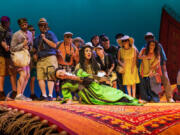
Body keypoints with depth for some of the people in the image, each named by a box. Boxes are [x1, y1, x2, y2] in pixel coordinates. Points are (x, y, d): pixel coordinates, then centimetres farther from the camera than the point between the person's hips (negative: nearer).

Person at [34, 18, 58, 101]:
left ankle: (50, 95, -14)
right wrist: (35, 54, 14)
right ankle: (44, 95, 1)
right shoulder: (37, 38, 25)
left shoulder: (50, 34, 8)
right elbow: (35, 49, 33)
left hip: (50, 57, -6)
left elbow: (54, 45, -5)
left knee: (50, 77, -12)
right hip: (40, 59, 6)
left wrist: (45, 39, -8)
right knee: (40, 77, -4)